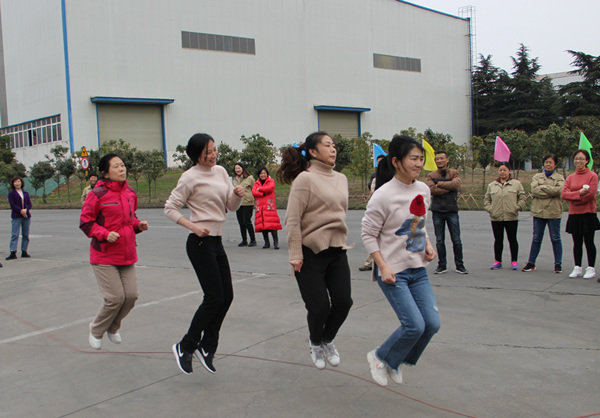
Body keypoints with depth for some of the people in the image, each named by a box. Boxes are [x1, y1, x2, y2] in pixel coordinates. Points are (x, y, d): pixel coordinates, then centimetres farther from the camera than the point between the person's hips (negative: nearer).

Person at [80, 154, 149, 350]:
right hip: (104, 256, -6)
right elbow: (85, 222, -7)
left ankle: (113, 328, 31)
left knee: (131, 295, 2)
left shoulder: (130, 193, 8)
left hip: (127, 254, 6)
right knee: (115, 297, -7)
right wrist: (105, 234, -20)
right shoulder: (98, 194, -12)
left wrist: (138, 225, 2)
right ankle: (96, 330, 22)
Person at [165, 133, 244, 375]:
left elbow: (230, 207, 14)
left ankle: (206, 347, 21)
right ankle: (185, 347, 9)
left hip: (217, 242, 7)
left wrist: (237, 195, -7)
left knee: (226, 297, 6)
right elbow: (170, 208, -9)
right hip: (200, 243, -7)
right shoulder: (191, 177, -9)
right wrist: (192, 225, -21)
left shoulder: (221, 172, 12)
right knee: (215, 298, -7)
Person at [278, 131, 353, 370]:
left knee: (343, 301, 0)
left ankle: (328, 340, 29)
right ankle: (315, 343, 29)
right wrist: (296, 255, -16)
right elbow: (292, 220, -13)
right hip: (311, 252, -6)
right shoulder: (305, 178, -9)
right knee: (319, 306, -4)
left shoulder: (341, 179, 12)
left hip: (337, 250, 6)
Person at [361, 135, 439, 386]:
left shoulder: (423, 190, 5)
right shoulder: (383, 196, -16)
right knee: (414, 326, -12)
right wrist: (383, 267, -17)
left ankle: (395, 362, 25)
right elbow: (368, 234, -11)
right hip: (393, 272, -7)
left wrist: (427, 244, 3)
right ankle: (379, 358, 16)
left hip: (418, 269, 7)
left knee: (432, 324, 1)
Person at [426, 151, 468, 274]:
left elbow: (456, 184, -14)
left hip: (452, 210, -1)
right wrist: (449, 187, -10)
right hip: (437, 211, 1)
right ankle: (442, 265, 14)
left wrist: (439, 183, -7)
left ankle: (459, 265, 12)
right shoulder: (431, 175, 8)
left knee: (456, 240, 1)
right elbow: (431, 189, -10)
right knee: (439, 241, 5)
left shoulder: (454, 173, 7)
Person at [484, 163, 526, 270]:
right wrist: (489, 209, -2)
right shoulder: (491, 185, 10)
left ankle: (514, 261, 14)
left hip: (511, 217, -2)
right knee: (498, 240, 8)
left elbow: (522, 197, 4)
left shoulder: (517, 184, 5)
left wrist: (517, 208, -8)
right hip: (496, 217, 2)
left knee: (512, 239, 5)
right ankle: (497, 261, 17)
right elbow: (486, 199, 12)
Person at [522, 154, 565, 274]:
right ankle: (531, 263, 13)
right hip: (538, 211, 2)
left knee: (555, 238, 4)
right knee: (536, 238, 7)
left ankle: (558, 264, 13)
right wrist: (551, 192, -12)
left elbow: (559, 190, -15)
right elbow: (534, 190, -8)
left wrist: (543, 187, -9)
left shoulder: (559, 178, 4)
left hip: (553, 212, -2)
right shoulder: (537, 177, 9)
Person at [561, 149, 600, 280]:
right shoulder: (570, 178, 10)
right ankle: (577, 268, 16)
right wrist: (579, 193, -15)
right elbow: (564, 194, -2)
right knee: (577, 242, 9)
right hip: (574, 214, 4)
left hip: (588, 214, -4)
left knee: (589, 242, 1)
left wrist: (573, 196, -7)